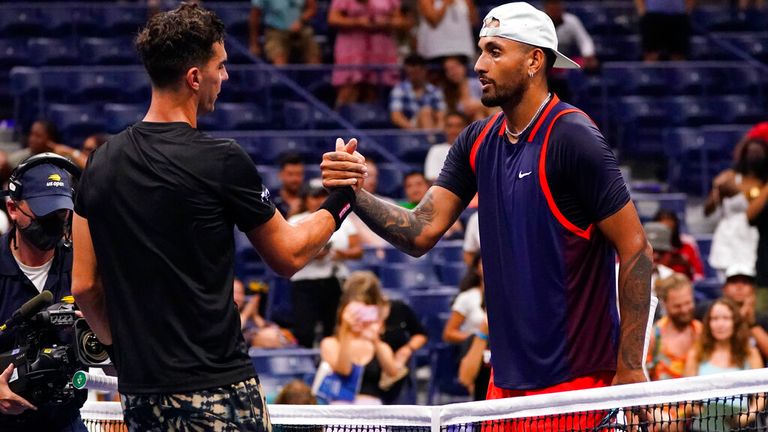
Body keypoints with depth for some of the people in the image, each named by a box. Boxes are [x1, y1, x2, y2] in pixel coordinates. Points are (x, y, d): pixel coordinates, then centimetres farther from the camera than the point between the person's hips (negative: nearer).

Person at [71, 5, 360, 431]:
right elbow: (288, 255, 2)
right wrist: (343, 197, 15)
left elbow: (84, 285, 7)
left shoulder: (102, 161, 5)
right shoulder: (221, 161, -11)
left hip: (138, 391, 6)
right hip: (215, 393, -6)